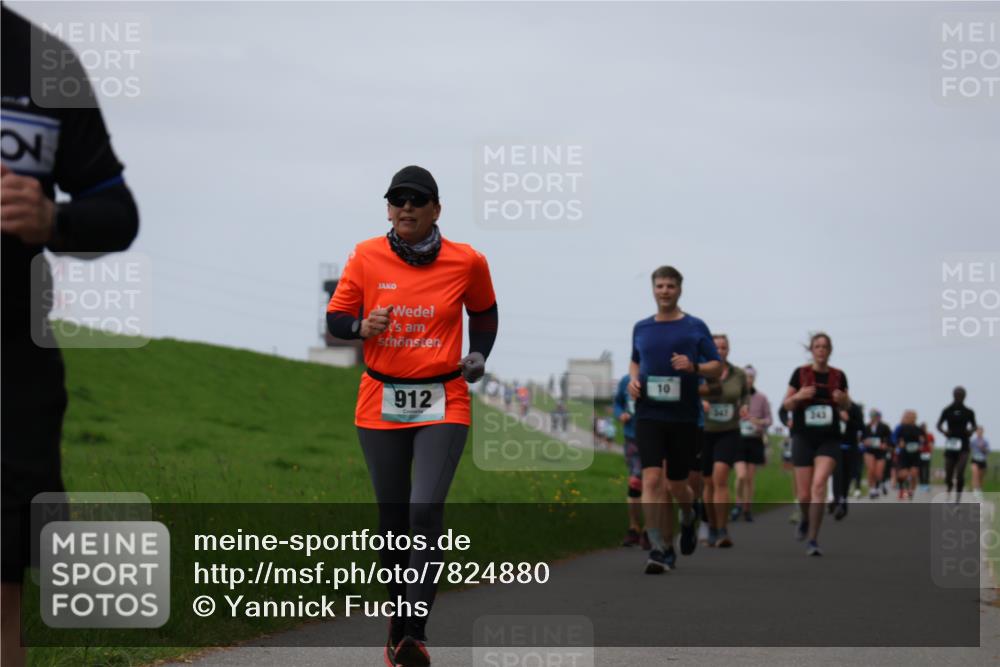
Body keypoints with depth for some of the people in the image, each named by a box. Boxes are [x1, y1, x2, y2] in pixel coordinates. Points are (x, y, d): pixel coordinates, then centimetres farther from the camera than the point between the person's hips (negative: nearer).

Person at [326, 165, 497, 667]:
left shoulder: (467, 262, -2)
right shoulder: (366, 257, -3)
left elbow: (483, 311, 18)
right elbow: (335, 318, 4)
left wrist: (478, 355, 3)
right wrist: (362, 327, -17)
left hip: (443, 404, -2)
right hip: (381, 404, 2)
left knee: (426, 511, -18)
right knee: (392, 518, 7)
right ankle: (398, 621, 25)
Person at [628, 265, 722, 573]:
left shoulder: (695, 327, 1)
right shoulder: (641, 328, 9)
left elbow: (717, 366, 3)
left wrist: (694, 367, -16)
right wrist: (633, 380, 5)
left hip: (684, 417, -1)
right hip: (649, 415, 1)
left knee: (677, 484, 8)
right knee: (651, 479, -14)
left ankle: (688, 520, 42)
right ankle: (657, 547, -12)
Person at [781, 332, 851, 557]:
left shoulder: (838, 376, 2)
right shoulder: (800, 373, -1)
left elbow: (846, 405, 16)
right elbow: (786, 404, 4)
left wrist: (843, 399, -7)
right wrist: (798, 396, -17)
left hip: (829, 439, 0)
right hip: (803, 437, 0)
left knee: (819, 484, -20)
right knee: (804, 494, 1)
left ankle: (813, 539, -15)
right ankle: (806, 519, 38)